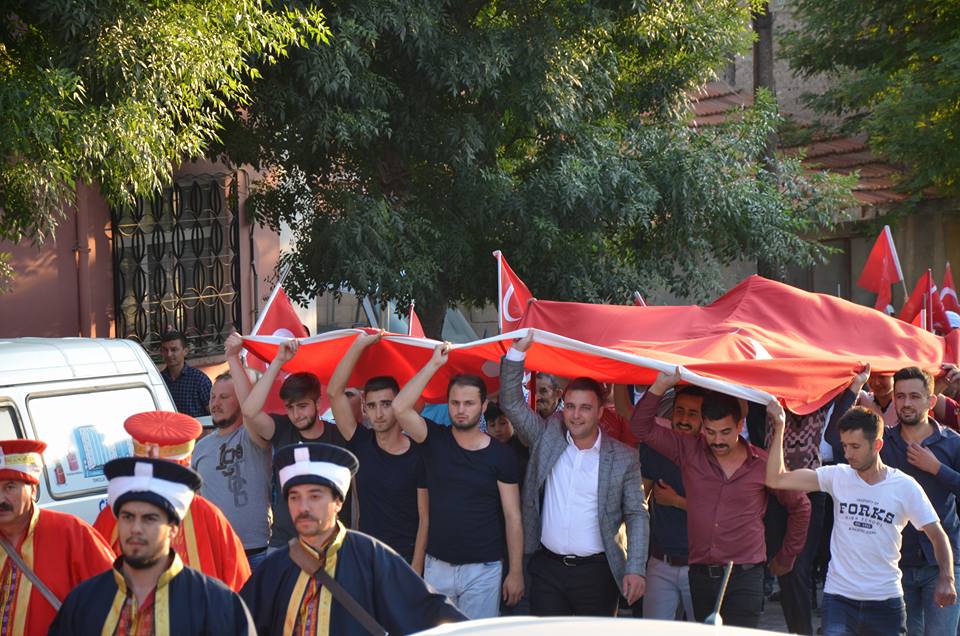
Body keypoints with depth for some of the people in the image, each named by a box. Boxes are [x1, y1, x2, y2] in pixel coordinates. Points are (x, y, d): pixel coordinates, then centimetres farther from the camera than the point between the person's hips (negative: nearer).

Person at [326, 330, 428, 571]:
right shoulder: (362, 443, 2)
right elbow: (334, 392, -6)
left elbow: (424, 518, -5)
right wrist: (361, 344, -12)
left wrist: (416, 569, -12)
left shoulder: (418, 454, -6)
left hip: (406, 560, -3)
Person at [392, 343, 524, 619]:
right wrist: (434, 363, -14)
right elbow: (400, 407, -14)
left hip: (483, 568, -2)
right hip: (437, 565, 2)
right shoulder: (435, 439, 3)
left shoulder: (500, 455, -2)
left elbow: (512, 517, -1)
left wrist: (516, 572, -5)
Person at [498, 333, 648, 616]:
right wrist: (518, 350, -11)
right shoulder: (547, 438, 4)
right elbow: (511, 402, 0)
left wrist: (635, 570, -10)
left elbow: (637, 515, 0)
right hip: (547, 568, 2)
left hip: (597, 572, -2)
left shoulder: (624, 458, -1)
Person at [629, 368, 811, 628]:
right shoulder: (689, 453, 4)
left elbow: (799, 507, 14)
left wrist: (786, 557, 18)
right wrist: (661, 386, -12)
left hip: (744, 577, -3)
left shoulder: (764, 464, 0)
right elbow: (642, 427, 0)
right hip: (701, 575, 3)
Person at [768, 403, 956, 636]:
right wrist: (779, 427, -11)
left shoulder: (905, 486, -3)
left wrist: (946, 579, -17)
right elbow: (776, 479, -5)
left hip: (886, 601, 0)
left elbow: (937, 535, 0)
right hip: (839, 597, 0)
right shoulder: (837, 476, 0)